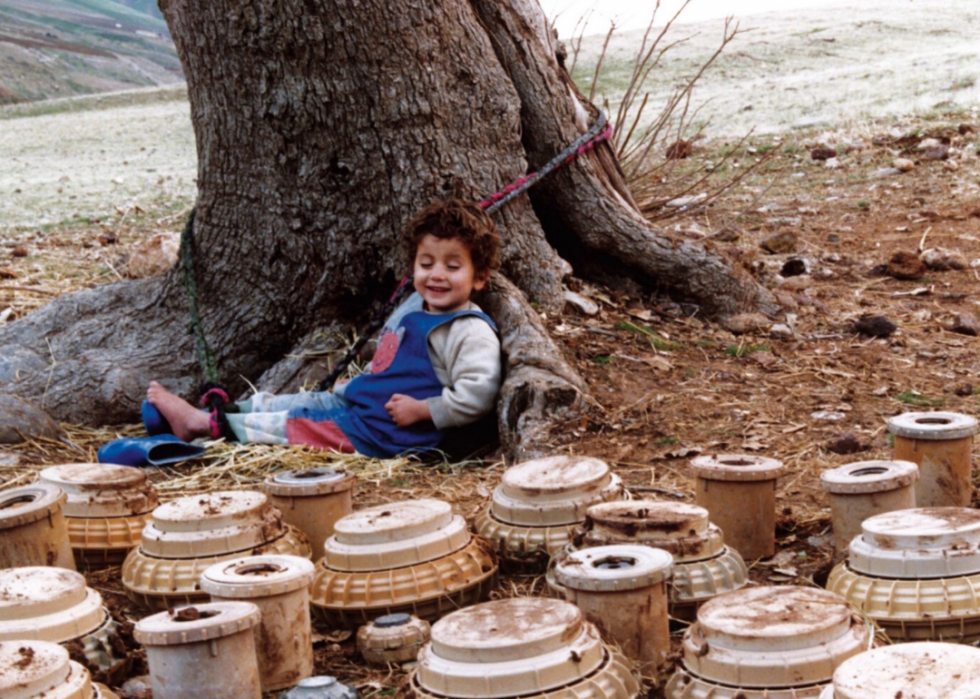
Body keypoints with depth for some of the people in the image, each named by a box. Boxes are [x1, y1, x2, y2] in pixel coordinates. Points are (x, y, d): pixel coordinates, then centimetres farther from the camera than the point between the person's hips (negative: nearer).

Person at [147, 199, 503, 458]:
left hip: (386, 432, -9)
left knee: (288, 425, -4)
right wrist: (358, 385, 15)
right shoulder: (413, 307, 11)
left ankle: (203, 425, 7)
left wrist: (421, 409, -24)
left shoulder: (470, 331, -19)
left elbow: (476, 396, -29)